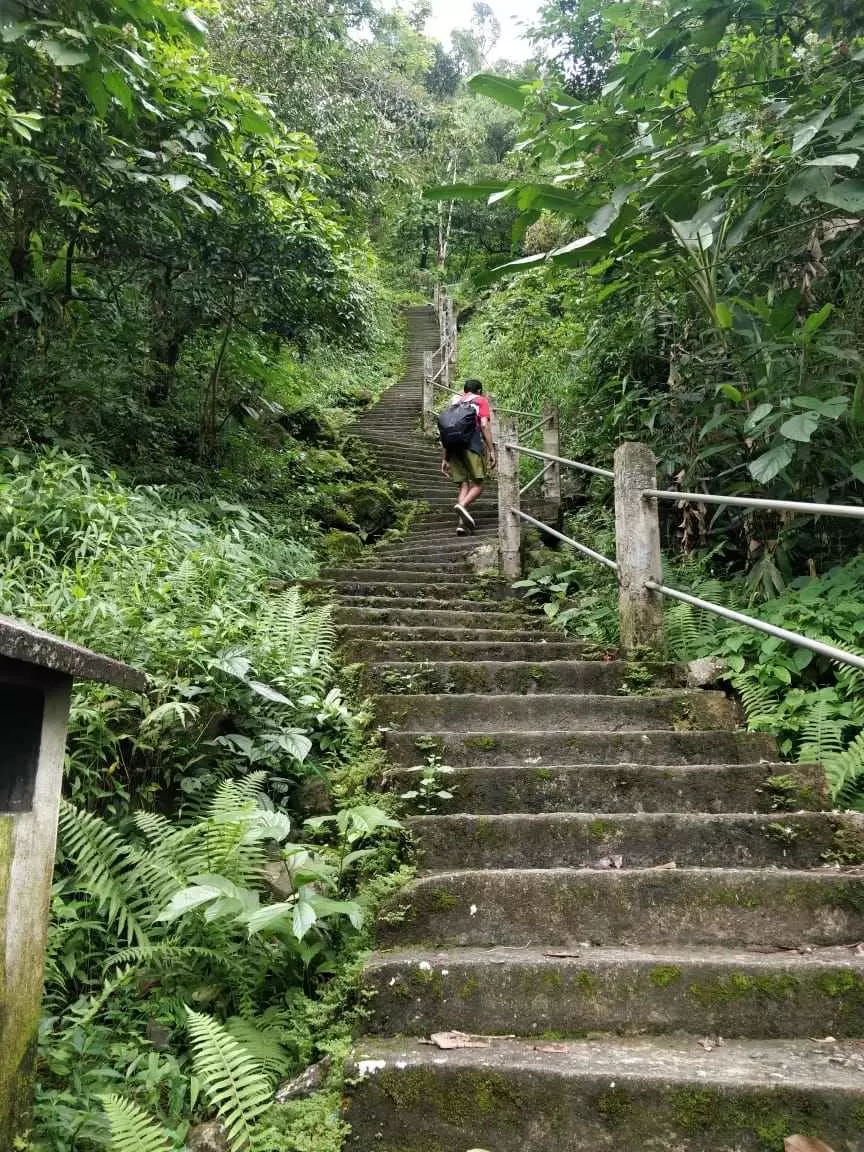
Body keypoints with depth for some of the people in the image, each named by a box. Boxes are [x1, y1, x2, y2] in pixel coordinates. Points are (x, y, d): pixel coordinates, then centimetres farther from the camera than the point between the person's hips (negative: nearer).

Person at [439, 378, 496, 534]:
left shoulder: (454, 403, 28)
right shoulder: (481, 401, 14)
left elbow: (445, 432, 21)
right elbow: (484, 425, -3)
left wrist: (445, 459, 22)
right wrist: (491, 451, -5)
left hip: (453, 448, 5)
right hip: (472, 445, -5)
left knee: (464, 485, 7)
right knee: (478, 484, 0)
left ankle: (462, 522, -7)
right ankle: (462, 505, -28)